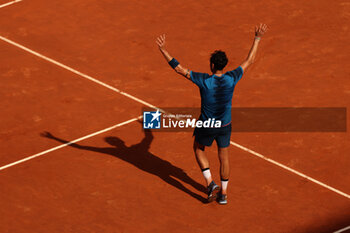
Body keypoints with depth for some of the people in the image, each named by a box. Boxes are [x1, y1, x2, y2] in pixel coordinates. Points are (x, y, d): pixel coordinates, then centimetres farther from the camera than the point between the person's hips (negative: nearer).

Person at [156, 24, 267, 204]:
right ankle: (223, 193, 29)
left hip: (206, 126, -2)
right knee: (224, 157, 20)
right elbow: (249, 61, -6)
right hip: (225, 126, 2)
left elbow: (178, 68, -24)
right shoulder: (231, 79, -20)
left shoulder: (204, 80, -27)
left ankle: (210, 184, 13)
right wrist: (257, 39, 4)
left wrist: (163, 50, -21)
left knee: (198, 149, 26)